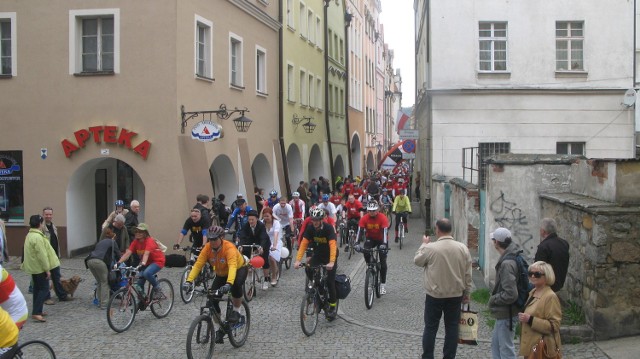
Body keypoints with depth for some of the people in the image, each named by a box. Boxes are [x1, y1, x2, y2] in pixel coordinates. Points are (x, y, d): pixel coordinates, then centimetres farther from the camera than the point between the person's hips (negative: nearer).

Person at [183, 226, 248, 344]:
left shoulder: (229, 248, -35)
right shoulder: (207, 248, -21)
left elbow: (232, 266, -48)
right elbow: (198, 264, -28)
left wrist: (229, 283, -64)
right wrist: (189, 281, -42)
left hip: (239, 269, -5)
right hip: (221, 274, 5)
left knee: (236, 284, -38)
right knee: (212, 300, -11)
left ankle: (236, 312, -14)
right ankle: (220, 329, 7)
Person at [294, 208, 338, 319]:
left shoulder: (328, 228, -27)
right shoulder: (310, 228, -14)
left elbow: (332, 245, -37)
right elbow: (304, 244, -19)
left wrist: (331, 262, -50)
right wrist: (298, 260, -31)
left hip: (330, 255, -4)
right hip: (318, 254, 4)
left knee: (330, 280, -10)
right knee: (309, 270, -23)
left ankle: (333, 305, 7)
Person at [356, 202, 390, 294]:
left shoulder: (382, 218, -24)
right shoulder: (364, 218, -18)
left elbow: (384, 231, -33)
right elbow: (359, 230, -25)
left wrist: (384, 244, -47)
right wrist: (356, 243, -39)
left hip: (381, 240, -1)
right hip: (370, 239, 2)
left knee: (383, 263, -8)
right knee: (366, 251, -31)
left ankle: (382, 285, 0)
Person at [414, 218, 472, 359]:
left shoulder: (430, 248, -16)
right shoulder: (463, 248, -5)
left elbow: (417, 261, 3)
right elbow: (468, 274, 2)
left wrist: (424, 244, 15)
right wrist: (467, 292, 12)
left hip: (434, 295, -3)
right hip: (456, 295, 3)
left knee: (430, 327, 8)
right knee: (452, 327, 11)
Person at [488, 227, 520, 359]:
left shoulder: (507, 264, -26)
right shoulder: (510, 257, 5)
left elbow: (510, 295, -29)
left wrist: (493, 299, -15)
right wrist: (495, 296, 10)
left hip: (506, 314, -10)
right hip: (503, 313, 10)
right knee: (496, 344, 22)